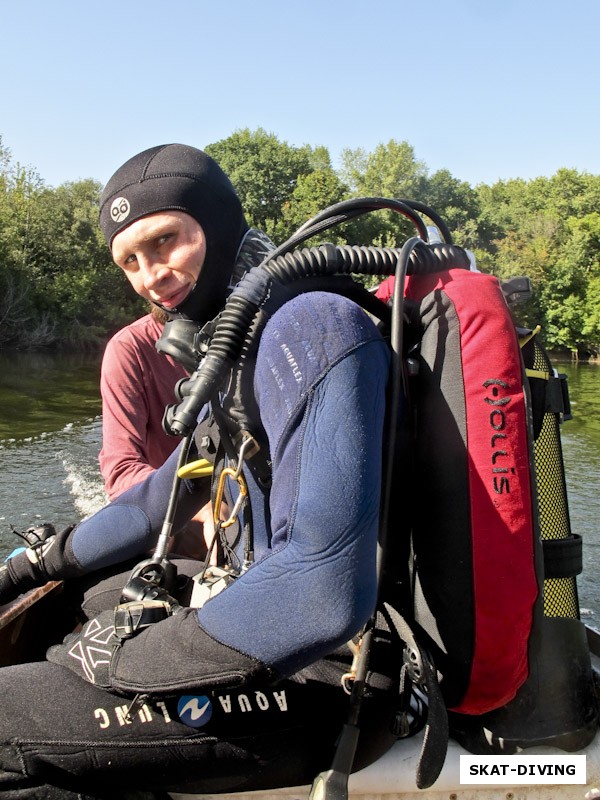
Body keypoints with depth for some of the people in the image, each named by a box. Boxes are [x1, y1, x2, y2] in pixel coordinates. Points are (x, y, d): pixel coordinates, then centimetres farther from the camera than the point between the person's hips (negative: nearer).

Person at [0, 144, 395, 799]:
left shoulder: (312, 326, -23)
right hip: (273, 613, 10)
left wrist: (126, 656, -20)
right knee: (85, 594, 28)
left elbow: (321, 590, -33)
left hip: (325, 674, -10)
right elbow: (165, 496, 23)